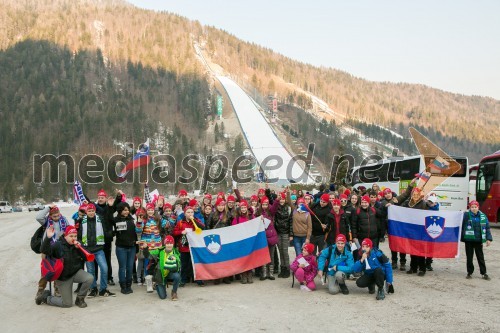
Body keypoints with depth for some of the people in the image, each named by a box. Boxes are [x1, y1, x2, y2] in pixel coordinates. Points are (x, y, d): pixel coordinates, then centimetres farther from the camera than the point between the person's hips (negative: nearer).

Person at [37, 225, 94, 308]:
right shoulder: (58, 245, -14)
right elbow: (44, 251, -30)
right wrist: (48, 238, -45)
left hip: (76, 272, 4)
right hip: (63, 277, -4)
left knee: (90, 278, -27)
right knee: (67, 303, -2)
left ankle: (79, 299, -1)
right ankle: (46, 297, 26)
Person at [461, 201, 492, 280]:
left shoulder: (483, 216, 1)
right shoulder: (466, 215, -7)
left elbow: (487, 228, 5)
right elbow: (461, 226, -4)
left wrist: (489, 238, -1)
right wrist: (461, 237, -6)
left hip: (478, 240, 1)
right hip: (468, 239, -1)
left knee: (480, 257, 8)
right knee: (469, 257, 9)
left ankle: (484, 273, 15)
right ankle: (469, 272, 20)